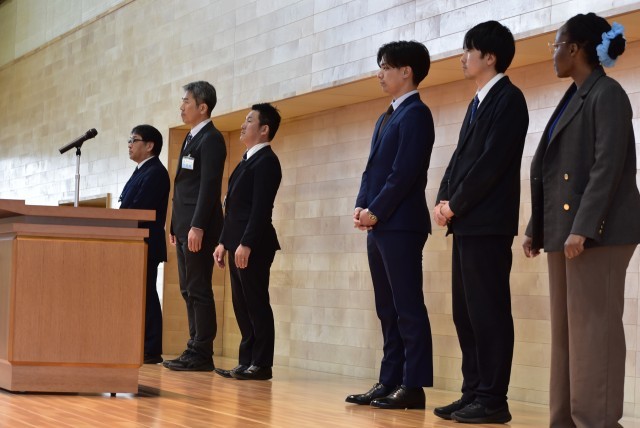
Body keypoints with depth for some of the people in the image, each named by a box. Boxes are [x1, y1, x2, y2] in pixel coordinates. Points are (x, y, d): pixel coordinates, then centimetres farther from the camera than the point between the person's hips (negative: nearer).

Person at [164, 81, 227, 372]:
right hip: (185, 227, 10)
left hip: (198, 229, -10)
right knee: (188, 290, 10)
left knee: (198, 290, -8)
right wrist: (176, 226, 18)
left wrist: (197, 226, -23)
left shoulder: (211, 139, -9)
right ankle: (195, 348, 13)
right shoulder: (192, 137, 19)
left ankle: (201, 354, -5)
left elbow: (209, 185, -18)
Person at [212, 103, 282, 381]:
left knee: (256, 304, -6)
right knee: (242, 305, 10)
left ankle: (261, 364, -2)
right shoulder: (247, 161, 20)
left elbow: (261, 208, -19)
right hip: (238, 244, 10)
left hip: (253, 246, -10)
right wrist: (224, 242, 17)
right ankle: (247, 362, 14)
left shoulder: (266, 161, -10)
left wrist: (246, 244, -23)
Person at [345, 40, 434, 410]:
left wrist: (375, 211, -14)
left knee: (408, 308, -8)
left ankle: (414, 387, -6)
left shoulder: (416, 113, -8)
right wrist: (362, 207, 4)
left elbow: (404, 172, -16)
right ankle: (390, 382, 13)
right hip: (380, 225, 9)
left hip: (401, 224, -9)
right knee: (388, 310, 9)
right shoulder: (386, 117, 21)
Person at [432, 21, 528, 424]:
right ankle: (474, 392, 14)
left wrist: (455, 205, -11)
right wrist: (444, 200, 3)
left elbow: (491, 161, -16)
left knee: (488, 311, -7)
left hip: (488, 223, -9)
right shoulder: (478, 102, 20)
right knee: (466, 313, 9)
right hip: (467, 223, 9)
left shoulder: (508, 99, -8)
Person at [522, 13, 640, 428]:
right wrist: (536, 229, 14)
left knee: (593, 328, -8)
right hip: (564, 229, 9)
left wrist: (583, 227, -23)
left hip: (596, 231, -9)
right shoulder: (573, 98, 19)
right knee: (566, 329, 7)